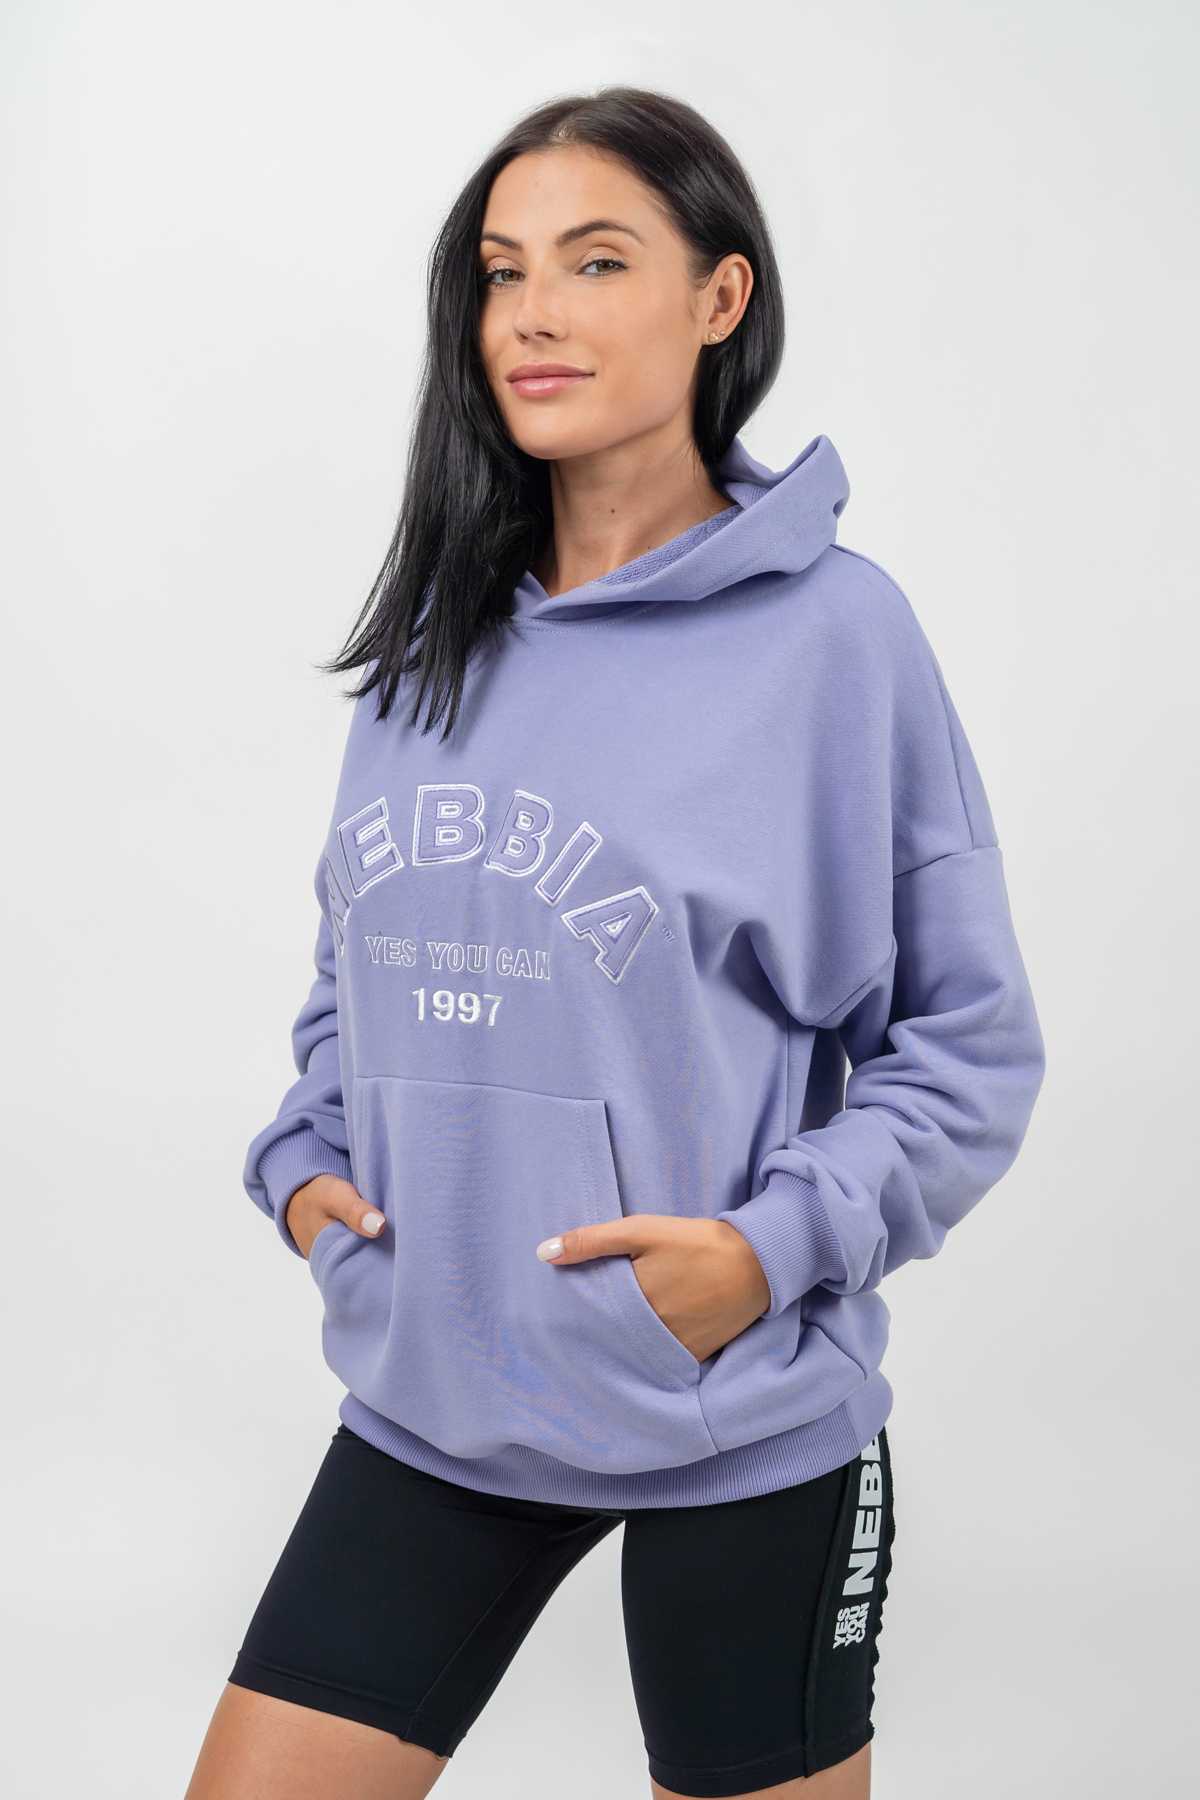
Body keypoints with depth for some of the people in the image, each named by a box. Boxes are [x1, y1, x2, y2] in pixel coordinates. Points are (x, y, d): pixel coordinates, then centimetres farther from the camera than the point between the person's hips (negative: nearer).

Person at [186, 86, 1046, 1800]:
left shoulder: (832, 627, -9)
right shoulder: (438, 626, 6)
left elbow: (970, 1043, -5)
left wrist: (779, 1240, -17)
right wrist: (305, 1157, 1)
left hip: (741, 1424, -4)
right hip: (428, 1398, 4)